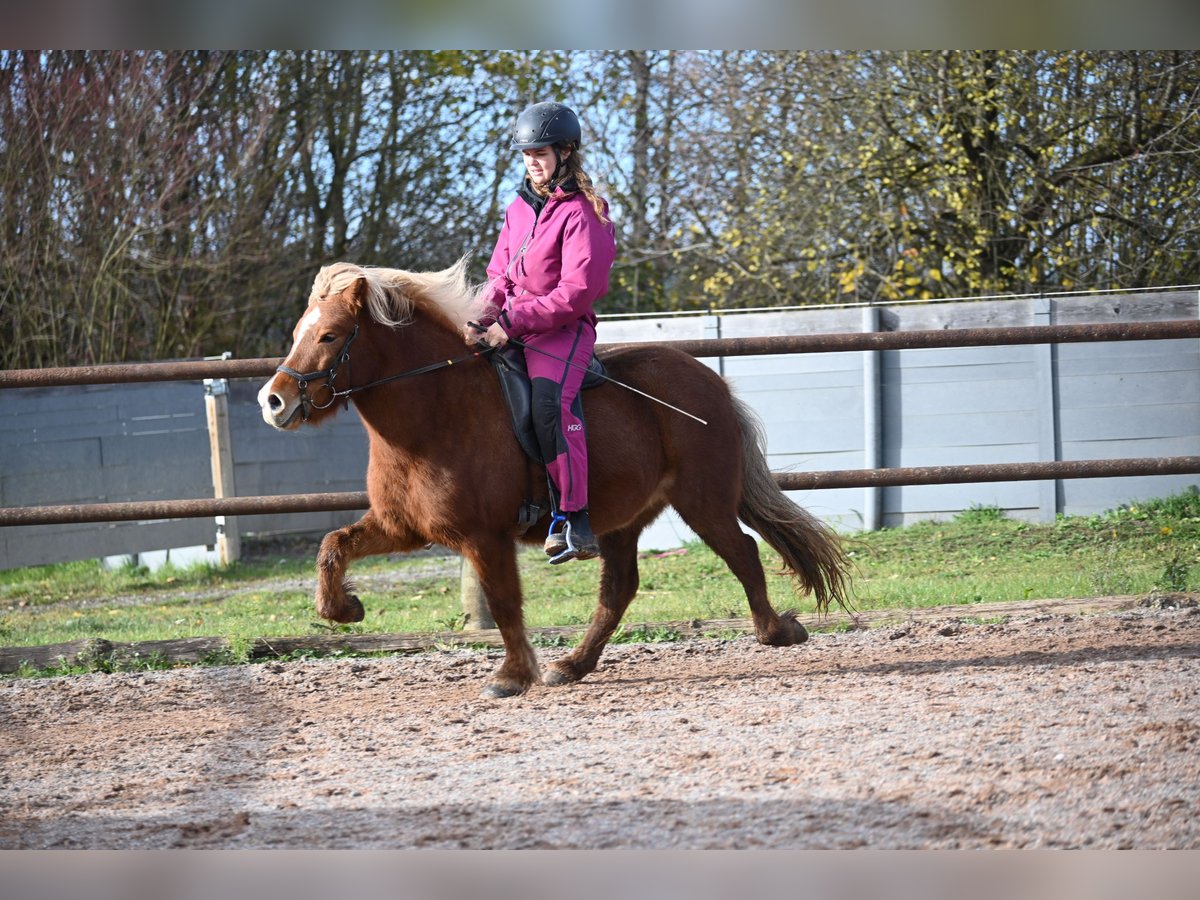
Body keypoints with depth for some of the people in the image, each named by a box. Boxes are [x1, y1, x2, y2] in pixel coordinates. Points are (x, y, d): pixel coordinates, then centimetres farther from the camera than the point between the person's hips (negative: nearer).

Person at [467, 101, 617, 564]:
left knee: (548, 401, -31)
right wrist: (484, 315, -5)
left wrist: (513, 322, -20)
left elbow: (575, 292, -17)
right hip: (512, 326, 9)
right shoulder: (519, 207, 15)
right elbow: (501, 273, 16)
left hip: (562, 329, -9)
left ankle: (573, 520, -31)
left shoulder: (580, 214, -10)